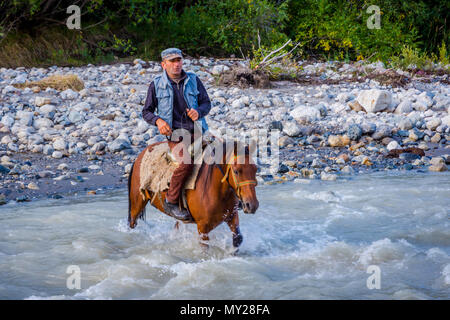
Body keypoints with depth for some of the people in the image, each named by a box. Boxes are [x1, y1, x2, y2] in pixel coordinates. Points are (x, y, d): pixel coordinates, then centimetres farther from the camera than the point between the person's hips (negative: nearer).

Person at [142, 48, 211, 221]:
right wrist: (158, 120, -12)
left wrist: (198, 111, -10)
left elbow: (206, 102, 14)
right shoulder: (156, 85, 4)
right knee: (186, 162, -31)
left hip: (198, 130, 4)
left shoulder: (193, 80, 10)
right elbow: (146, 111, 10)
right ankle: (171, 202, -18)